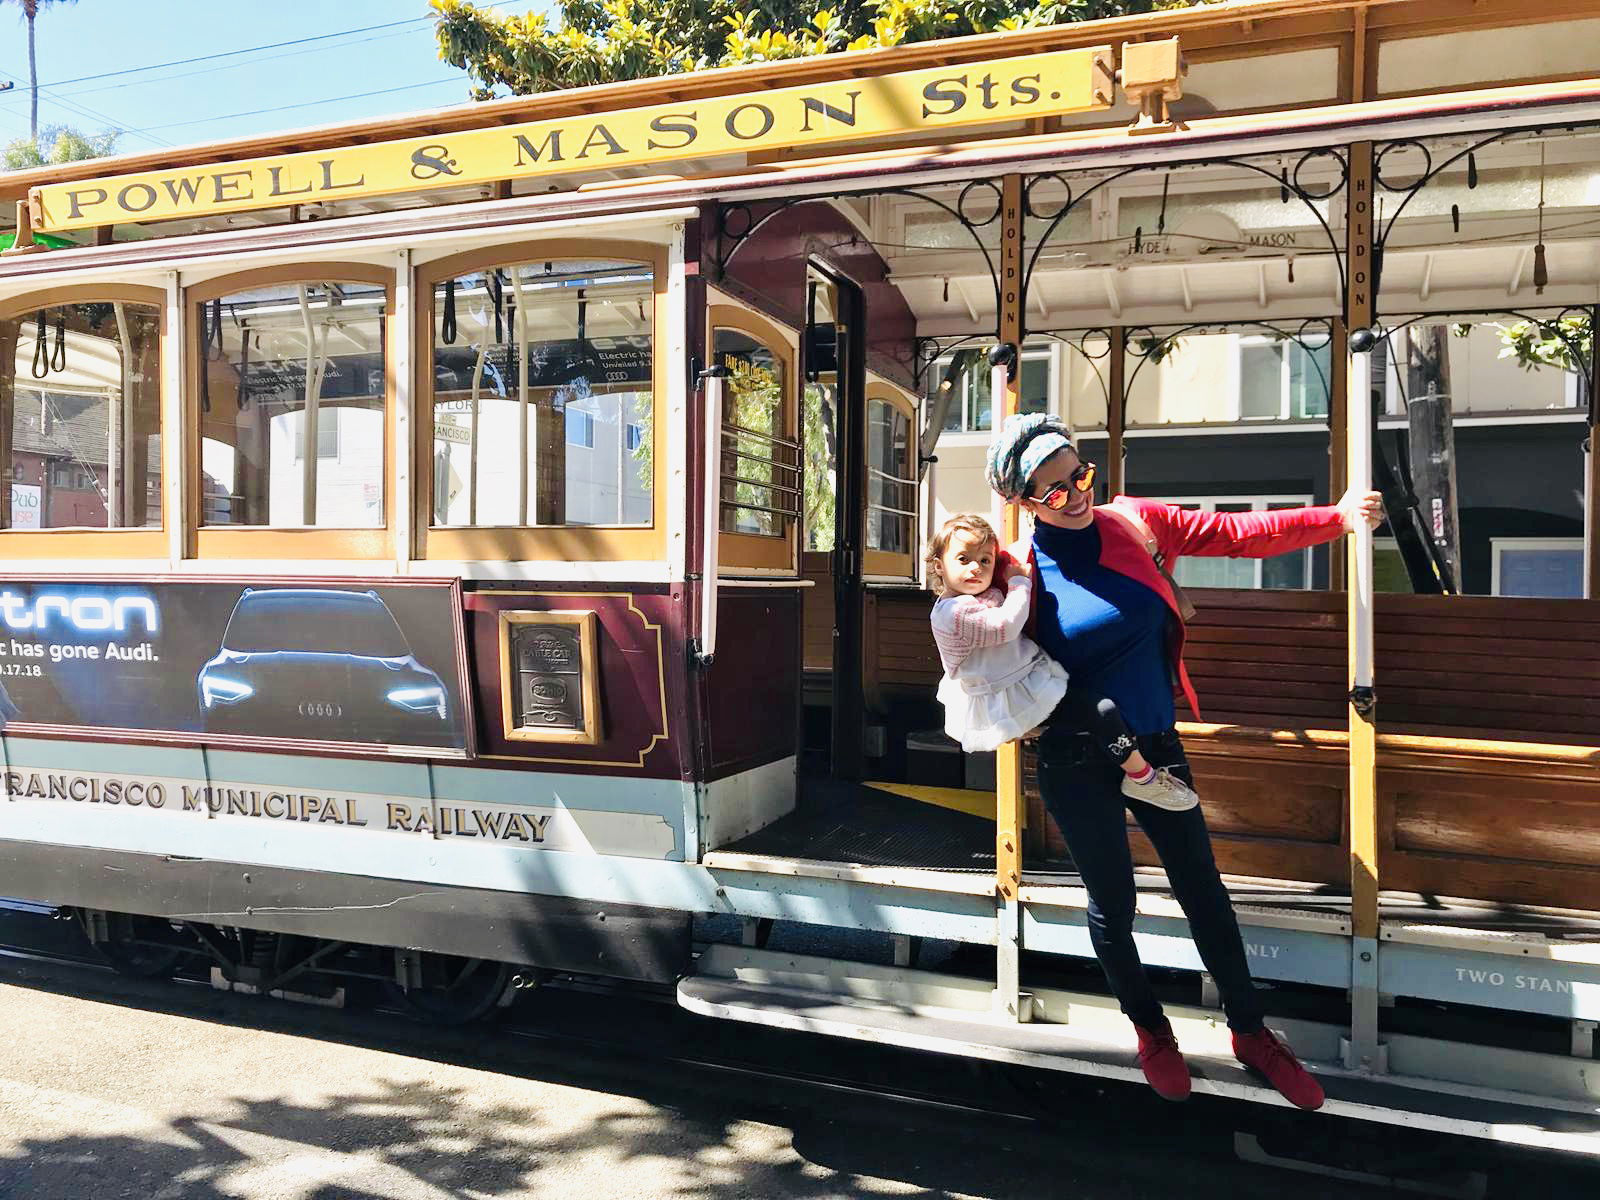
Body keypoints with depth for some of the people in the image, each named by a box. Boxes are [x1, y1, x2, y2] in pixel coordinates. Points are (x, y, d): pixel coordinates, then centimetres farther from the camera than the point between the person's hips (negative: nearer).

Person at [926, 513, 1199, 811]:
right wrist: (1019, 583, -15)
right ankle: (1142, 777, 0)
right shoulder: (954, 612, -23)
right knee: (1100, 708, -16)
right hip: (1010, 700, -11)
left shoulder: (988, 594, 10)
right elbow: (1007, 624, -29)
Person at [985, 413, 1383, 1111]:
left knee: (1204, 889, 11)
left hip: (1155, 745, 3)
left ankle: (1250, 1034, 31)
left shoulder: (1132, 522, -4)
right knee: (1112, 903, 11)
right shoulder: (1023, 570, -11)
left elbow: (1238, 535, -2)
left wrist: (1336, 516, -7)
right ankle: (1149, 1029, 37)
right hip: (1076, 762, -3)